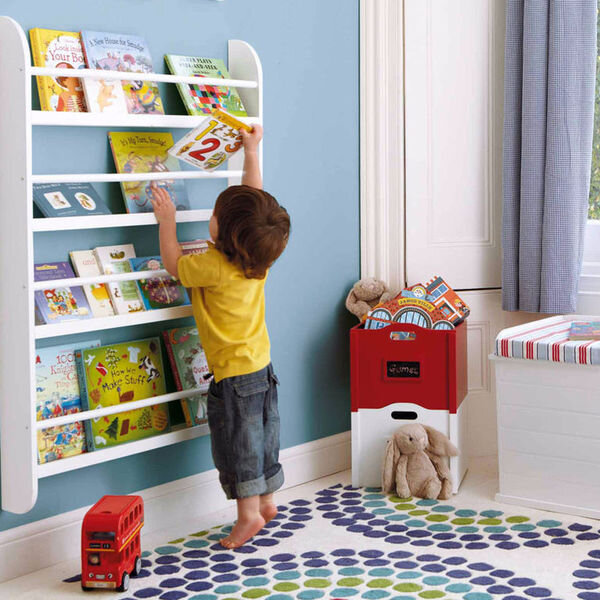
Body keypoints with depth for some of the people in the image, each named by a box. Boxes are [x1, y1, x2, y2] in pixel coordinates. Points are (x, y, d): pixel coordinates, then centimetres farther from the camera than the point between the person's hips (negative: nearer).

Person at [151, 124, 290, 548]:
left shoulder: (215, 267, -24)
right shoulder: (260, 255, -6)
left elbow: (175, 264, -5)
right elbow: (254, 198, 7)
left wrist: (167, 221, 5)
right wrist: (251, 153, 12)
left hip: (234, 372, -7)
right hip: (262, 365, 7)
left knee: (237, 440, 3)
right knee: (262, 435, 16)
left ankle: (249, 512, 7)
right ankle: (267, 500, 27)